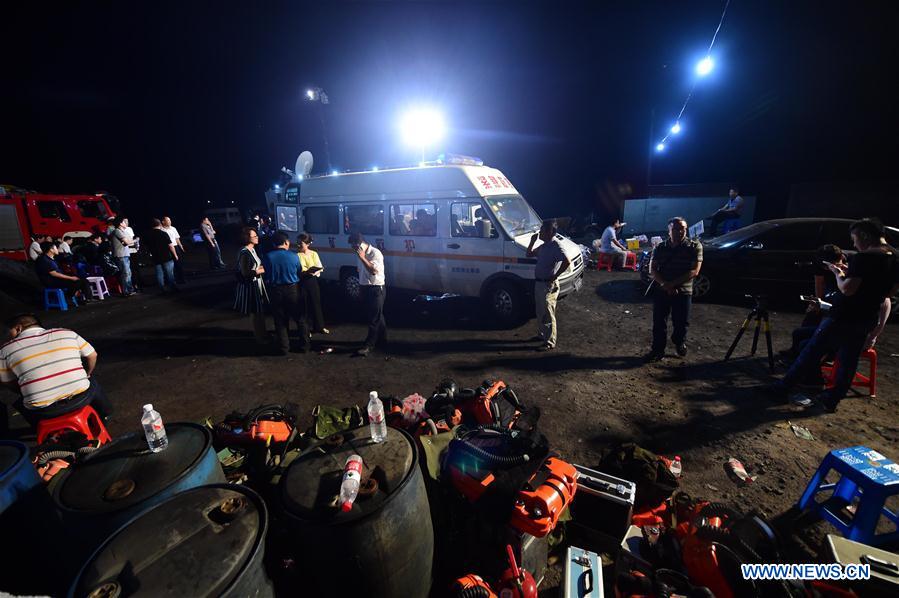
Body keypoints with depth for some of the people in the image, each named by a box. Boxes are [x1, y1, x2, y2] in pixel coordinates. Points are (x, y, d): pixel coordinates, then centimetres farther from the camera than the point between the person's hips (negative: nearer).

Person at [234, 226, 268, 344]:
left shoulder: (252, 249, 8)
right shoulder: (244, 253, -20)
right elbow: (245, 273, -22)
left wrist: (261, 268, 1)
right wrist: (261, 270, -16)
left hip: (257, 283, 9)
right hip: (250, 286, -9)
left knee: (260, 311, 18)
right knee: (256, 313, 2)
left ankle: (262, 333, 32)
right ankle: (260, 337, 17)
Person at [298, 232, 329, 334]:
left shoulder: (314, 254, 4)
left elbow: (320, 268, 1)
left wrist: (313, 272, -18)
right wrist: (310, 271, -21)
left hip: (313, 281, 3)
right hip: (302, 282, -2)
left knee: (316, 303, 10)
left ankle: (319, 327, 23)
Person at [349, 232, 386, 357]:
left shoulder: (375, 253, -16)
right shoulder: (361, 254, 9)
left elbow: (374, 270, -27)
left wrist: (362, 258, -25)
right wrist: (361, 288, 19)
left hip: (376, 289, -8)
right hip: (366, 288, 8)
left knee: (374, 318, -4)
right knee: (377, 316, 19)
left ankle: (369, 345, -2)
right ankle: (382, 338, 32)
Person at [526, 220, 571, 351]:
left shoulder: (556, 246, -18)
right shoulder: (543, 246, 11)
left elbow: (567, 261, -29)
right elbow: (529, 254, 23)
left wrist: (555, 276, -23)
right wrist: (532, 241, 8)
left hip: (548, 285, -9)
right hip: (539, 283, 9)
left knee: (547, 315, -2)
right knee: (540, 312, 20)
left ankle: (550, 343, 7)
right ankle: (542, 334, 36)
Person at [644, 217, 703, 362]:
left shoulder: (695, 246, -2)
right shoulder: (660, 247, 4)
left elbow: (694, 271, -11)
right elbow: (652, 270, -2)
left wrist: (672, 284, -18)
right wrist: (665, 285, -18)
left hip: (683, 291, -1)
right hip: (661, 290, 1)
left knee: (682, 322, 6)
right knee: (659, 323, 2)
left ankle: (679, 342, 36)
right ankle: (658, 350, 14)